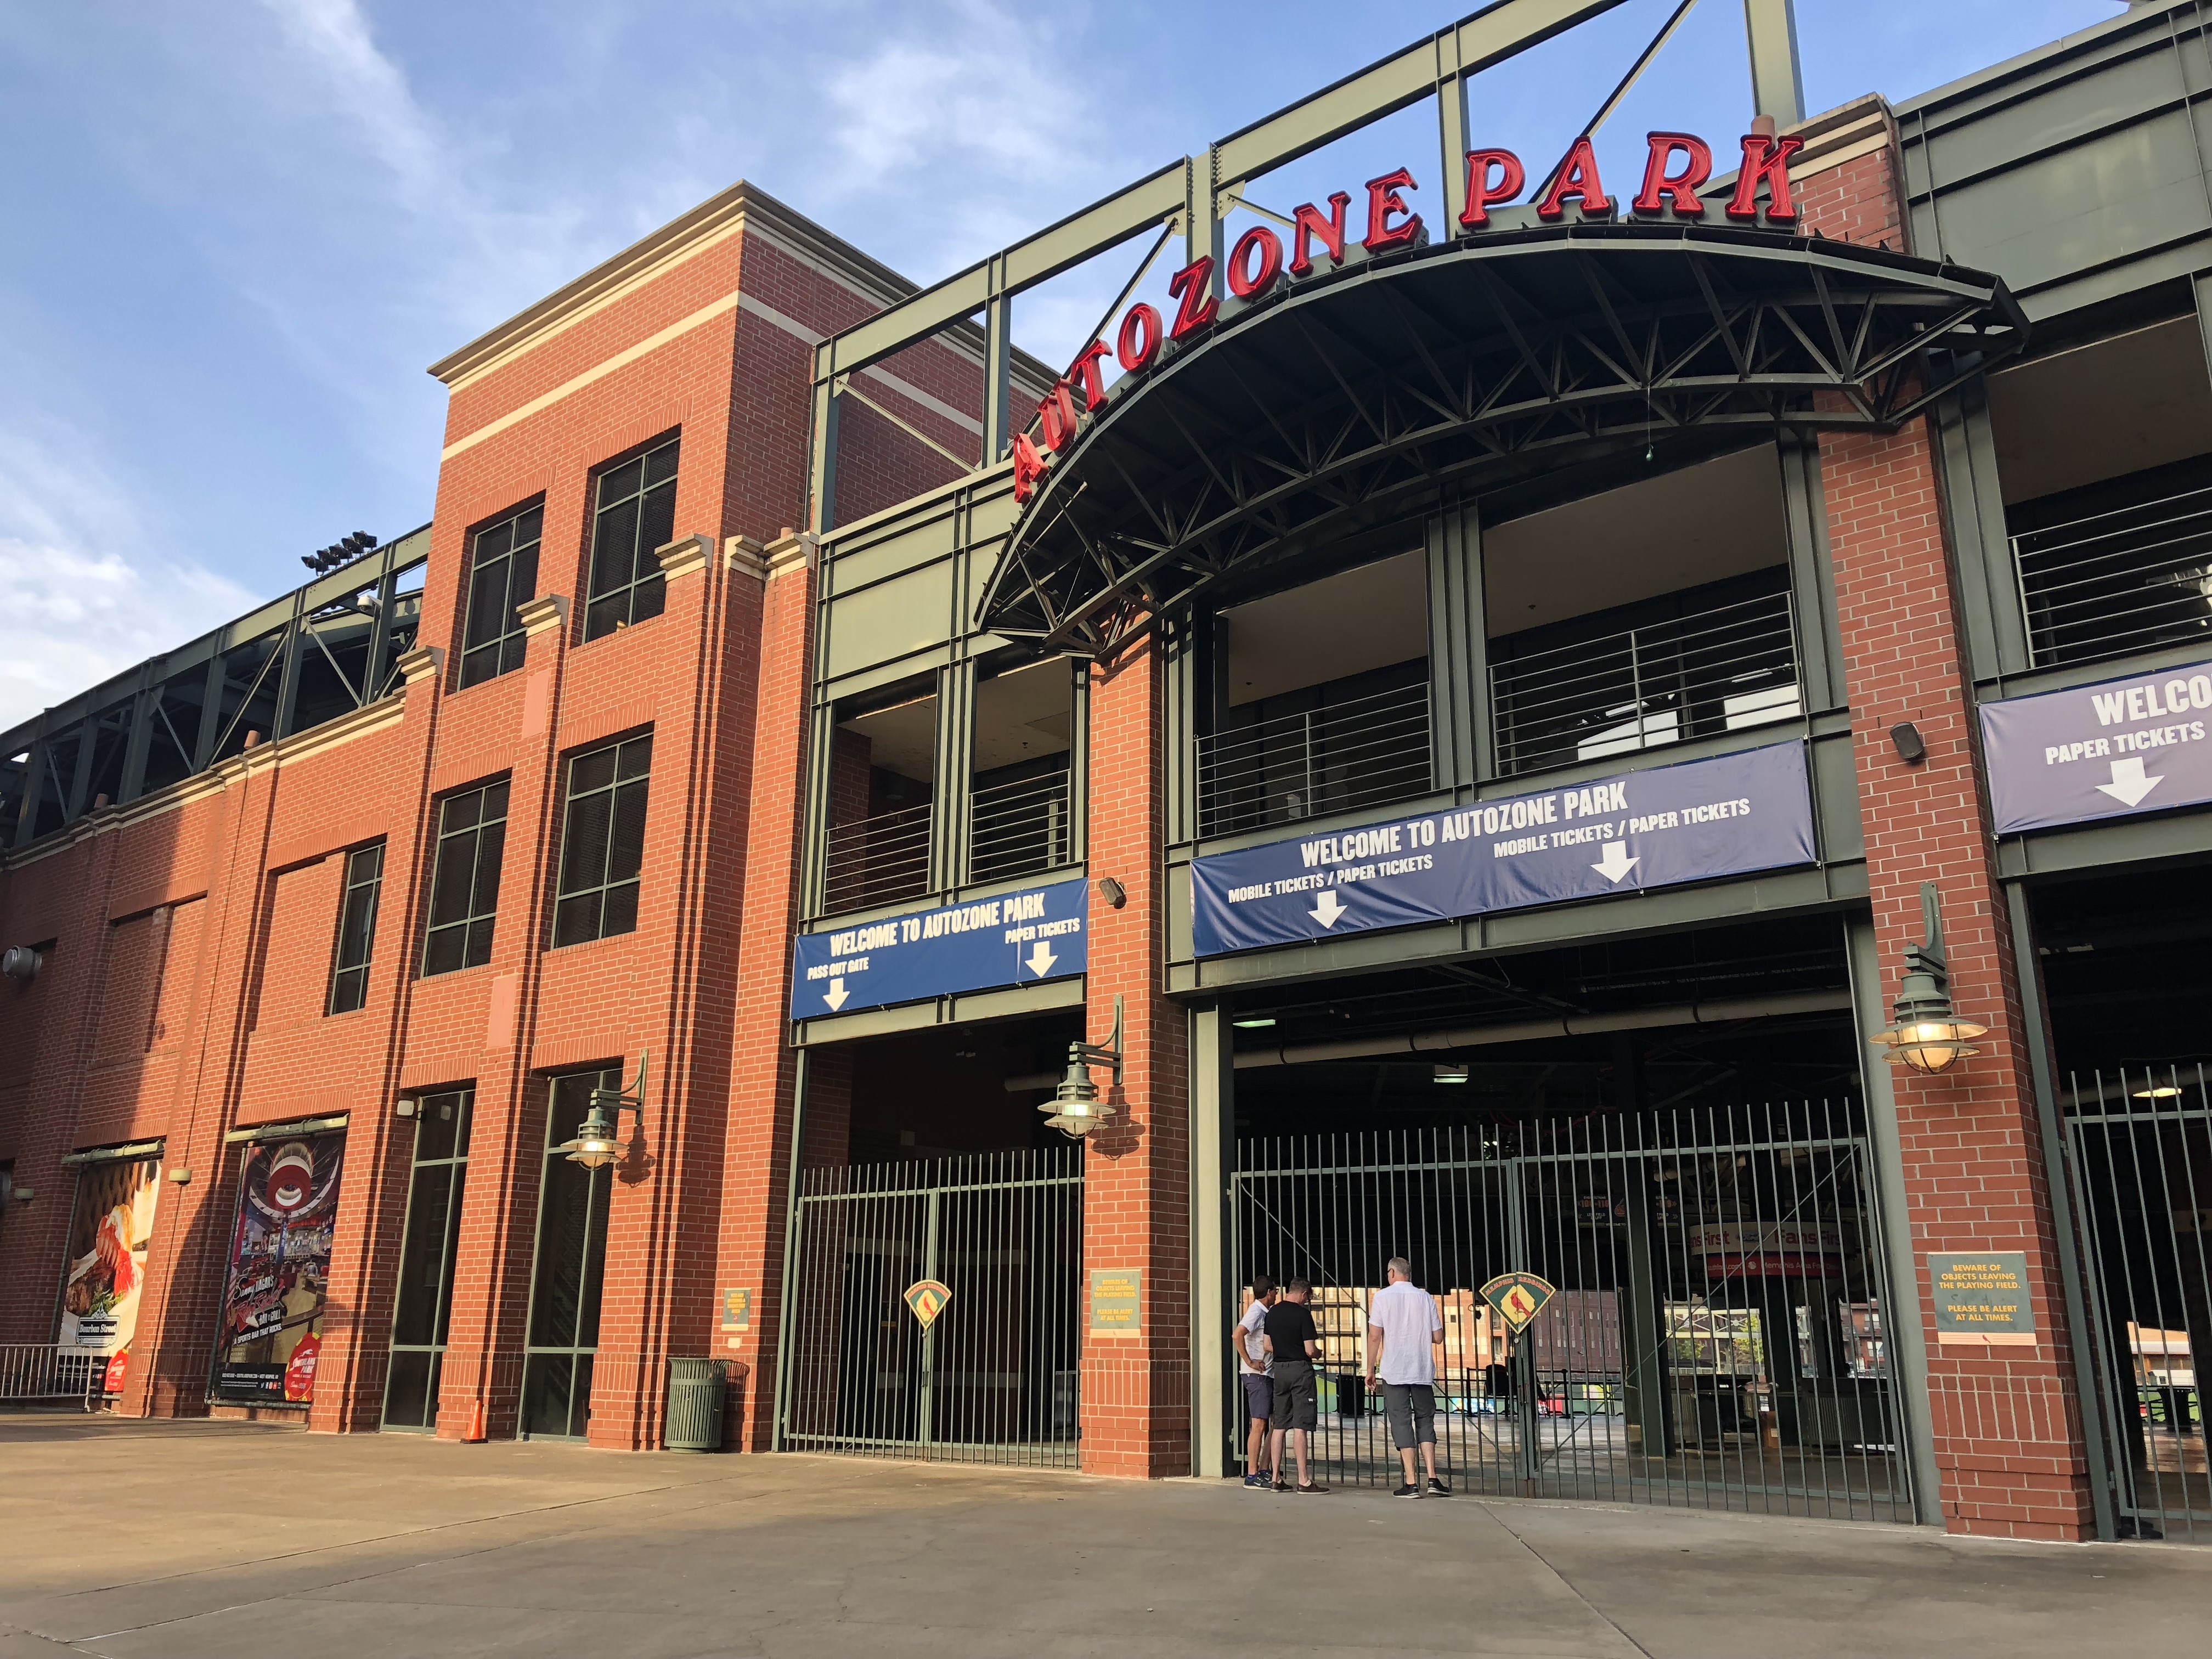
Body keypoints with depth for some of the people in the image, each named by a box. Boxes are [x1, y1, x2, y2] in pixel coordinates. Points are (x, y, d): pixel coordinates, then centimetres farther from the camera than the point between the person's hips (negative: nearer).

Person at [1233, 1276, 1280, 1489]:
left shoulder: (1265, 1312, 17)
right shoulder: (1256, 1311, -12)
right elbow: (1237, 1335, -28)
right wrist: (1250, 1362, -22)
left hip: (1267, 1375, 10)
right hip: (1256, 1375, -9)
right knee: (1259, 1425, -8)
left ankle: (1263, 1471, 16)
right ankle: (1252, 1476, -5)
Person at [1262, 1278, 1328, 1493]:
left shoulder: (1272, 1312, 8)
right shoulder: (1302, 1314, -13)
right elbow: (1310, 1350, -14)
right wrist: (1319, 1353, 7)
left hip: (1279, 1369, 7)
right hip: (1300, 1370, -7)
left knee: (1279, 1426, 10)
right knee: (1301, 1427, -6)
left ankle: (1276, 1478, 12)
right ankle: (1304, 1481, -6)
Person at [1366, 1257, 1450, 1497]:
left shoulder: (1383, 1297, -2)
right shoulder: (1425, 1297, 5)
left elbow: (1375, 1336, -5)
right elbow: (1438, 1338, 7)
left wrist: (1370, 1369, 3)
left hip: (1394, 1371, -2)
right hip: (1423, 1370, 2)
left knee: (1402, 1423, 1)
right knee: (1425, 1421, 12)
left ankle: (1411, 1484, -3)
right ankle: (1433, 1479, 2)